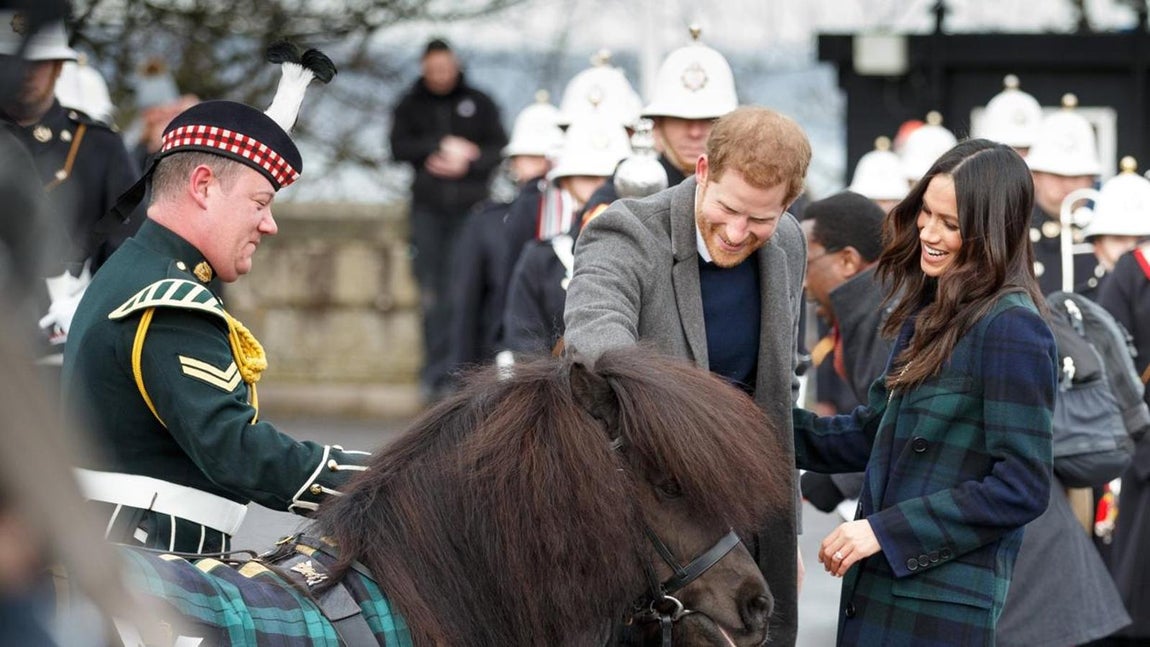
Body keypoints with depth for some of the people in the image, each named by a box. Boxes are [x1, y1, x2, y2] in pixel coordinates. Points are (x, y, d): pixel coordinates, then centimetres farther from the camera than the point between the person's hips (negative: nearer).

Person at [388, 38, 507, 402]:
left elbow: (500, 150, 6)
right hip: (427, 208, 1)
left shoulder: (479, 105, 11)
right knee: (431, 292, -5)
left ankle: (444, 370, -7)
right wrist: (444, 146, -10)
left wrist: (465, 163, -9)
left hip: (470, 207, -1)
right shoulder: (410, 106, 13)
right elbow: (399, 148, -2)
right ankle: (436, 371, -2)